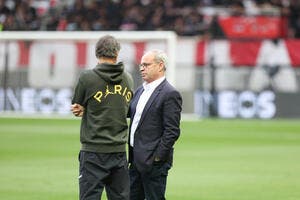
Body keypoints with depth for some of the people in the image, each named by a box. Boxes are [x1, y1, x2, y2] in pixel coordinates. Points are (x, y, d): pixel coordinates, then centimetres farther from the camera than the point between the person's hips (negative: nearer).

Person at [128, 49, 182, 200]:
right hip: (136, 160, 9)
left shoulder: (170, 94, -12)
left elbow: (172, 131, -16)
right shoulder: (141, 90, 16)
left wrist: (157, 158, -18)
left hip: (153, 161, -9)